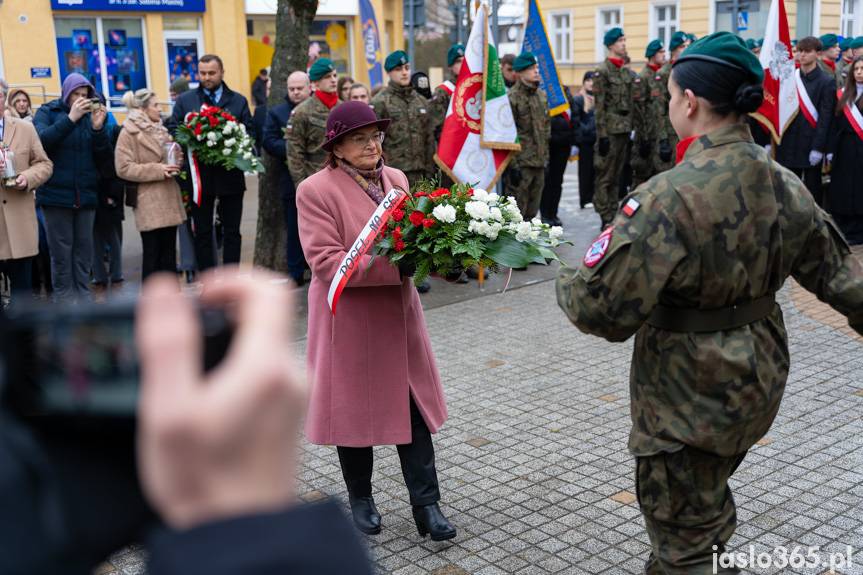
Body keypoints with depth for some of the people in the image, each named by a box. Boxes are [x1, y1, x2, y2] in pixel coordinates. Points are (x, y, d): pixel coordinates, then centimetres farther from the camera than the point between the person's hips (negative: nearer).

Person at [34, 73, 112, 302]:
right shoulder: (47, 112, 3)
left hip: (86, 194, 3)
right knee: (61, 252, 0)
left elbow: (104, 157, 4)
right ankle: (64, 300, 8)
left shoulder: (91, 114, 9)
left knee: (84, 249, 6)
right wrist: (70, 118, -22)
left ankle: (83, 297, 14)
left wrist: (98, 128, -11)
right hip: (56, 194, -3)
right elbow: (42, 140, -16)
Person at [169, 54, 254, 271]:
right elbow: (173, 131, 3)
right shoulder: (184, 101, 7)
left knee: (232, 232, 6)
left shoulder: (239, 101, 7)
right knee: (202, 233, 6)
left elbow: (249, 133, 2)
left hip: (230, 175, 0)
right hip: (199, 176, 0)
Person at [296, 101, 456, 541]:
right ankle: (360, 499, 31)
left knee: (414, 407, 7)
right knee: (353, 409, 11)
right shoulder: (316, 190, -14)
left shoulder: (395, 179, 6)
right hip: (349, 321, -5)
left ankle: (426, 506, 17)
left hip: (398, 315, 5)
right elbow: (326, 262, -22)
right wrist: (395, 264, -27)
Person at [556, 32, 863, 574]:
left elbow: (602, 308, -27)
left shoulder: (669, 197, -26)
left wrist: (567, 282, -6)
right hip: (758, 382, 8)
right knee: (708, 500, 31)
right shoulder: (787, 187, -3)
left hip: (689, 395, -7)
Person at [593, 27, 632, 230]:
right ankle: (606, 218, 0)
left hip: (624, 129, 7)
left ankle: (613, 214, 18)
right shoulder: (602, 71, -8)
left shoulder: (626, 71, 14)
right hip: (610, 128, -7)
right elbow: (600, 106, -12)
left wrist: (631, 127, 13)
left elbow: (630, 102, 18)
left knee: (617, 175, 12)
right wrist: (602, 135, -17)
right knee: (605, 175, -3)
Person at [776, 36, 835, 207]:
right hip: (788, 143, 4)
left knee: (812, 189, 5)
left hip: (811, 145, -4)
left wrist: (818, 147, -15)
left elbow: (826, 117, -10)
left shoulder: (827, 81, -5)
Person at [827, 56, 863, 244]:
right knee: (843, 191, 7)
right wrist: (832, 150, 3)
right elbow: (836, 123, 9)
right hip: (844, 148, 4)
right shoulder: (844, 95, 10)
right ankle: (844, 228, 17)